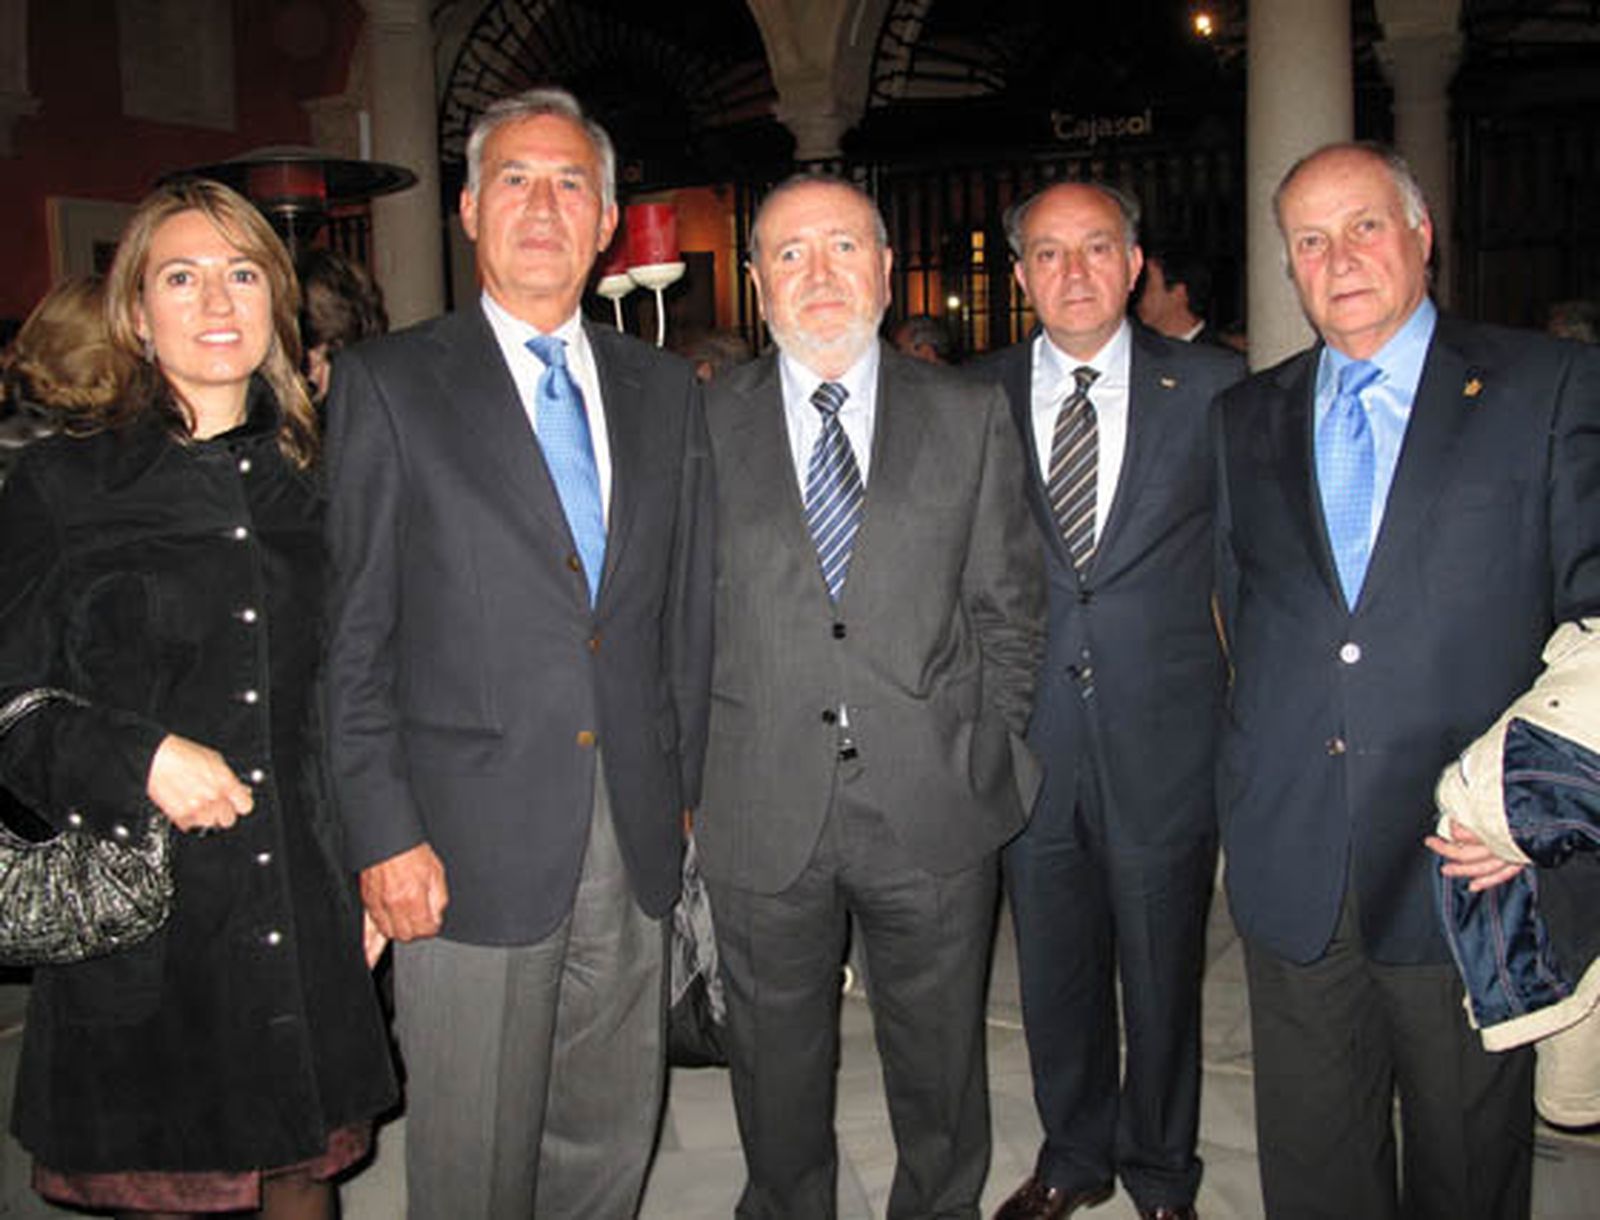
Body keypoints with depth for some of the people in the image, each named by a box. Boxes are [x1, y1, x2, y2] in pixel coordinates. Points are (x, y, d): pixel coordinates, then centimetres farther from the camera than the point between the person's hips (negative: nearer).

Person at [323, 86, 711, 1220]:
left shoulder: (664, 390, 10)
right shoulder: (389, 382, -2)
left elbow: (690, 606, 12)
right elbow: (356, 632, -5)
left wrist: (685, 781, 8)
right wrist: (385, 832, -9)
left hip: (636, 831, 4)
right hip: (471, 840, -3)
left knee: (614, 1129, 16)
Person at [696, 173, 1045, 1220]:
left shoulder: (972, 417, 3)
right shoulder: (704, 425, 1)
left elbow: (1010, 607, 6)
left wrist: (986, 751, 1)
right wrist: (702, 765, -1)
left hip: (935, 815, 1)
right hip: (762, 817, 0)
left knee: (940, 1061, 18)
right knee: (777, 1065, 17)